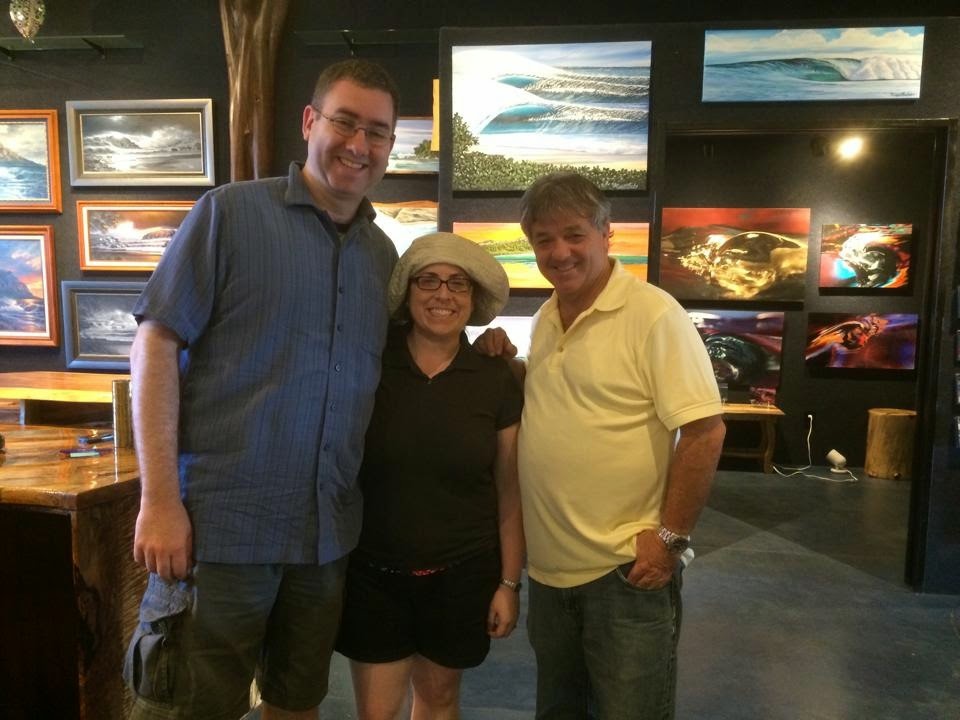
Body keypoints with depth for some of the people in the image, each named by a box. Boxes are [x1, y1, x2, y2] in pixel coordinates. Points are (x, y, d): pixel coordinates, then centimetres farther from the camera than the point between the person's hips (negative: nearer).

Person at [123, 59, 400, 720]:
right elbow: (156, 342, -9)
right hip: (220, 521, -4)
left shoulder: (382, 254, 9)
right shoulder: (233, 212, -6)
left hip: (329, 532, 5)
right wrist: (160, 501, -14)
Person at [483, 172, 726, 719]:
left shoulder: (653, 314, -16)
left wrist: (671, 537, -17)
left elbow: (704, 431, -18)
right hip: (548, 567, 7)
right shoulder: (545, 319, 7)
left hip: (627, 569, -7)